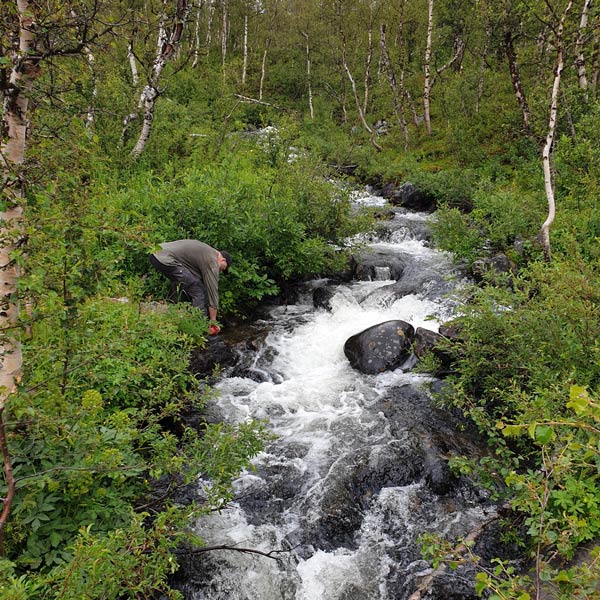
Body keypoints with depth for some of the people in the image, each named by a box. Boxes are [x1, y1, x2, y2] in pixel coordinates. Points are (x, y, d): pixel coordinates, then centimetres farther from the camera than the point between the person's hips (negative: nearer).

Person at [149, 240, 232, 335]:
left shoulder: (208, 252, 25)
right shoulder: (212, 261, -3)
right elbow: (212, 290, -1)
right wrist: (213, 321, 5)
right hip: (166, 260, -10)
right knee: (198, 290, -4)